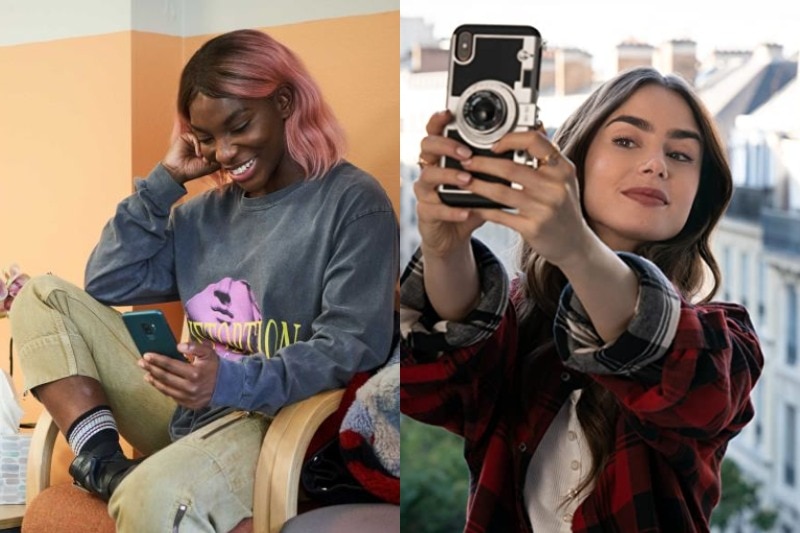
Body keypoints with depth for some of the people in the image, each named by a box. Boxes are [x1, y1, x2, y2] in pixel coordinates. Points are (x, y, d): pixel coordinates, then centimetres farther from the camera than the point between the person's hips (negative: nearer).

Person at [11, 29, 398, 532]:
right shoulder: (204, 214, 19)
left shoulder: (353, 201, -4)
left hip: (277, 419, -8)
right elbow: (107, 283, 12)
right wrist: (167, 178, 8)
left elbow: (353, 346, -14)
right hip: (185, 414, 8)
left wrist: (233, 382, -28)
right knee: (44, 296, 3)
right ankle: (104, 463, -12)